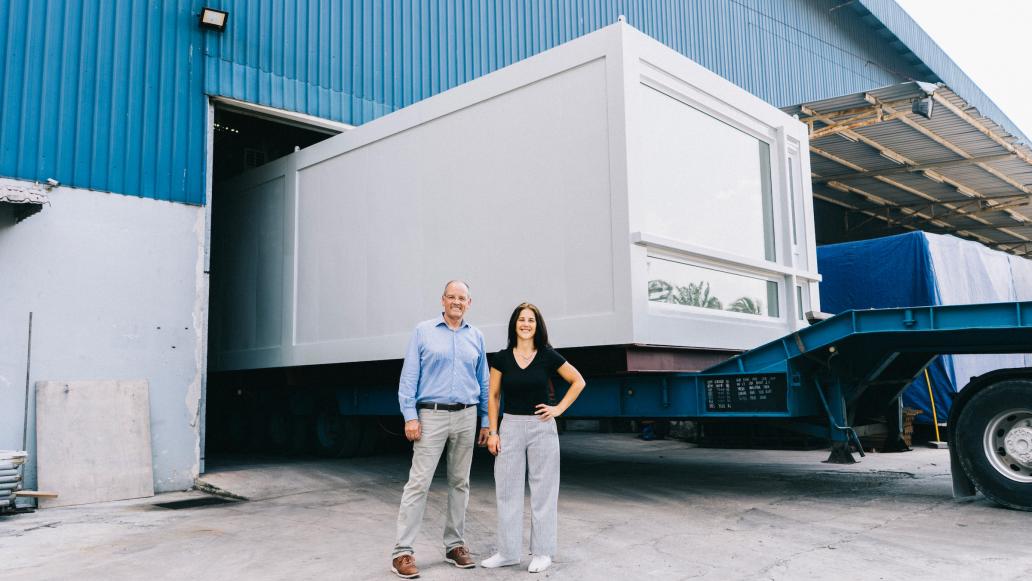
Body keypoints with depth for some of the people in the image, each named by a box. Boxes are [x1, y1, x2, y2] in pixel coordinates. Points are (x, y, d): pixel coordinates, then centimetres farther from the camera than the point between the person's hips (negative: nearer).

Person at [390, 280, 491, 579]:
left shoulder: (476, 337, 10)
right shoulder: (423, 331, 0)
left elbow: (483, 382, 13)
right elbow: (409, 377, -3)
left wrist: (486, 421, 10)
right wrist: (410, 416, -11)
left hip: (466, 416, 4)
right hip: (432, 415, -4)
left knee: (460, 483, 10)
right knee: (418, 482, -6)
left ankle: (454, 545, 20)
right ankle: (402, 551, -1)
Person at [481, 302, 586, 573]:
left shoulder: (548, 356, -2)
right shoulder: (502, 358, 2)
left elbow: (578, 381, 6)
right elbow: (493, 397, 6)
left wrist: (559, 408, -2)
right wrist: (493, 432, 0)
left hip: (542, 427, -2)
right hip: (511, 427, 2)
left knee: (543, 490, 4)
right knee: (507, 489, 5)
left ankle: (542, 552, 16)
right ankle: (508, 552, 17)